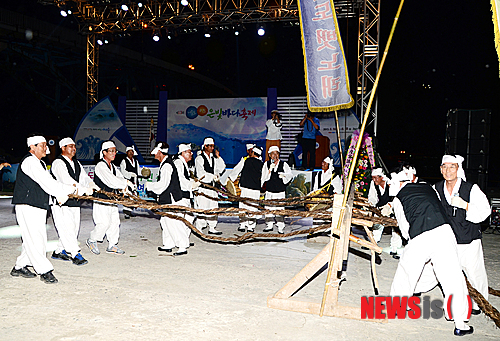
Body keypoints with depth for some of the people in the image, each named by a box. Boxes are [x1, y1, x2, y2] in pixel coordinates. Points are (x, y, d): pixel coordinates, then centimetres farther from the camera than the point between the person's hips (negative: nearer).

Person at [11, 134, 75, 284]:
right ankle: (44, 271, -2)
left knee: (38, 239, 12)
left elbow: (49, 182, 13)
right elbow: (47, 184, -21)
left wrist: (62, 195, -4)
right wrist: (70, 189, -16)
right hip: (27, 206, -10)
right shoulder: (29, 162, -13)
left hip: (38, 207, 10)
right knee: (34, 239, -6)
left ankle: (20, 267, 25)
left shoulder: (40, 163, 19)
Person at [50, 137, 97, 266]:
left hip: (74, 200, 8)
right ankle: (75, 254, -7)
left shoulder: (76, 163, 15)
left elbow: (84, 178, 8)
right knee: (67, 227, -9)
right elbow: (67, 180, -25)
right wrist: (84, 190, -33)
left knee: (74, 227, 11)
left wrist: (93, 187, -14)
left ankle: (59, 251, 25)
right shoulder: (58, 163, -12)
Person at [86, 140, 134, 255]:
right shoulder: (100, 166, -14)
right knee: (104, 223, -10)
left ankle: (112, 245, 18)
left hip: (112, 199, 8)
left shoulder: (113, 167, 14)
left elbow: (119, 178, 9)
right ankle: (92, 241, 14)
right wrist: (126, 182, -22)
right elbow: (111, 180, -25)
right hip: (101, 199, -8)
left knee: (115, 221, 7)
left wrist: (122, 186, -13)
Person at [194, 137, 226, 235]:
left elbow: (222, 168, 9)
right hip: (202, 186, -7)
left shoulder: (213, 158, 15)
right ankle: (199, 228, 2)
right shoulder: (199, 158, -6)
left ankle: (212, 228, 13)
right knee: (202, 208, -6)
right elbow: (201, 174, -12)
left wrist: (218, 157, 2)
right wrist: (214, 177, -11)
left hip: (212, 186, 7)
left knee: (213, 207, 7)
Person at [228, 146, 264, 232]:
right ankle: (251, 227, 6)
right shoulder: (261, 164, 4)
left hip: (245, 188, -2)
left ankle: (242, 226, 6)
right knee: (253, 208, 6)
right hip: (256, 189, 2)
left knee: (243, 207, 5)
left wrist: (230, 177, 21)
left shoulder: (245, 161, -1)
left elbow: (236, 170, 7)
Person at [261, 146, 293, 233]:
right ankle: (270, 225, 19)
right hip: (269, 191, 2)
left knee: (280, 209, -6)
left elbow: (290, 175, 0)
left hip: (280, 192, -1)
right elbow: (264, 177, -2)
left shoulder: (284, 164, 4)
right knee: (269, 208, 4)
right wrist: (270, 170, -17)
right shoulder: (266, 164, 5)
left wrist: (283, 175, -19)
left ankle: (281, 227, 1)